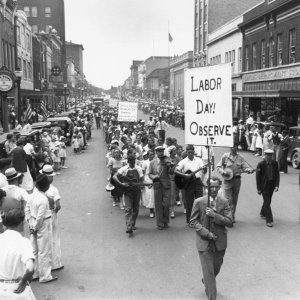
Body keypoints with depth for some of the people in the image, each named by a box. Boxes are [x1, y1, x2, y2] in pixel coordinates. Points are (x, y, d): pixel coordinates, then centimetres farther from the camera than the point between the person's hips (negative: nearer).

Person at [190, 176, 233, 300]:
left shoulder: (224, 202, -2)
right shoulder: (199, 202, -7)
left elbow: (229, 222, -9)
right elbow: (193, 221, -6)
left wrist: (214, 215, -22)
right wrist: (206, 233, -17)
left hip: (220, 242, 3)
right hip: (204, 242, -3)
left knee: (216, 268, 20)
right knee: (208, 272, -2)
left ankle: (206, 281, 51)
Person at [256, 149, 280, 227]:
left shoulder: (275, 163, 0)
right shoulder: (261, 164, -10)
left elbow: (277, 175, 2)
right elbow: (258, 177, -7)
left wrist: (277, 185, -9)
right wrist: (258, 188, -8)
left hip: (272, 186, 4)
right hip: (264, 186, -4)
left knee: (267, 201, 18)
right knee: (267, 202, -6)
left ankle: (263, 213, 42)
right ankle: (269, 220, -3)